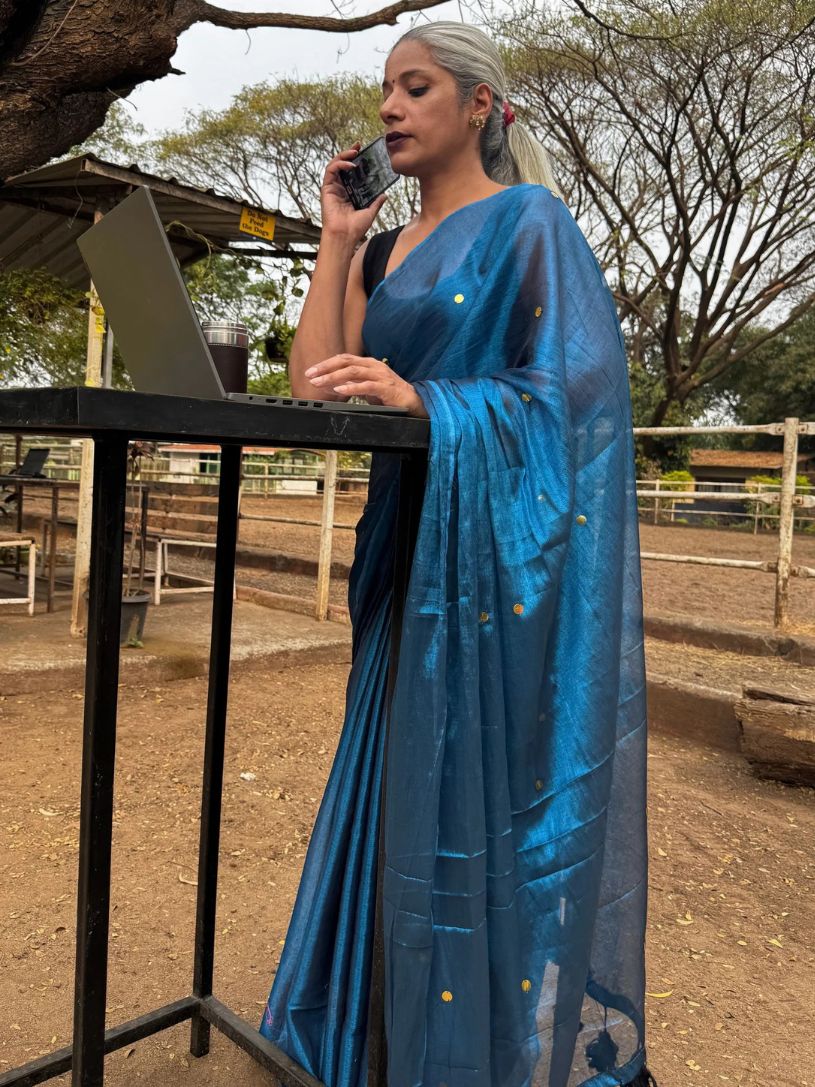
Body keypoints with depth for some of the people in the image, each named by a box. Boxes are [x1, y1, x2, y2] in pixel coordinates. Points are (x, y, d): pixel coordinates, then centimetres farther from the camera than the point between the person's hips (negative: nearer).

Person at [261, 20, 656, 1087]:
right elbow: (315, 385, 7)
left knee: (491, 792, -2)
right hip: (412, 550, 7)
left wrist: (421, 399, -23)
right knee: (405, 787, 11)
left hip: (504, 554, -6)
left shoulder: (530, 220, -1)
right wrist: (337, 243, 7)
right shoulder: (383, 253, 17)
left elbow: (577, 387, -12)